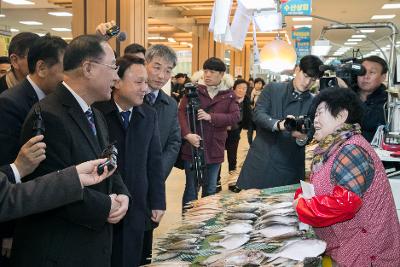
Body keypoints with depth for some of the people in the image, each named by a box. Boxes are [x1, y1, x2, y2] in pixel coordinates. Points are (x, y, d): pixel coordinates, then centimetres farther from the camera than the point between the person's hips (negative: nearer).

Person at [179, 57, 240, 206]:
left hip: (214, 149, 2)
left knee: (210, 189, 14)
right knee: (191, 188, 6)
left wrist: (211, 117, -17)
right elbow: (182, 112, -10)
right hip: (193, 146, -2)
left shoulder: (229, 94, 4)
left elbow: (236, 117, -7)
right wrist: (187, 134, -25)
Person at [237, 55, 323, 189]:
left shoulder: (314, 102, 6)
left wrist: (302, 137, -24)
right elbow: (257, 114, -7)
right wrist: (278, 124, -26)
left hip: (289, 165, 1)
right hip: (261, 159, 0)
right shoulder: (273, 88, 4)